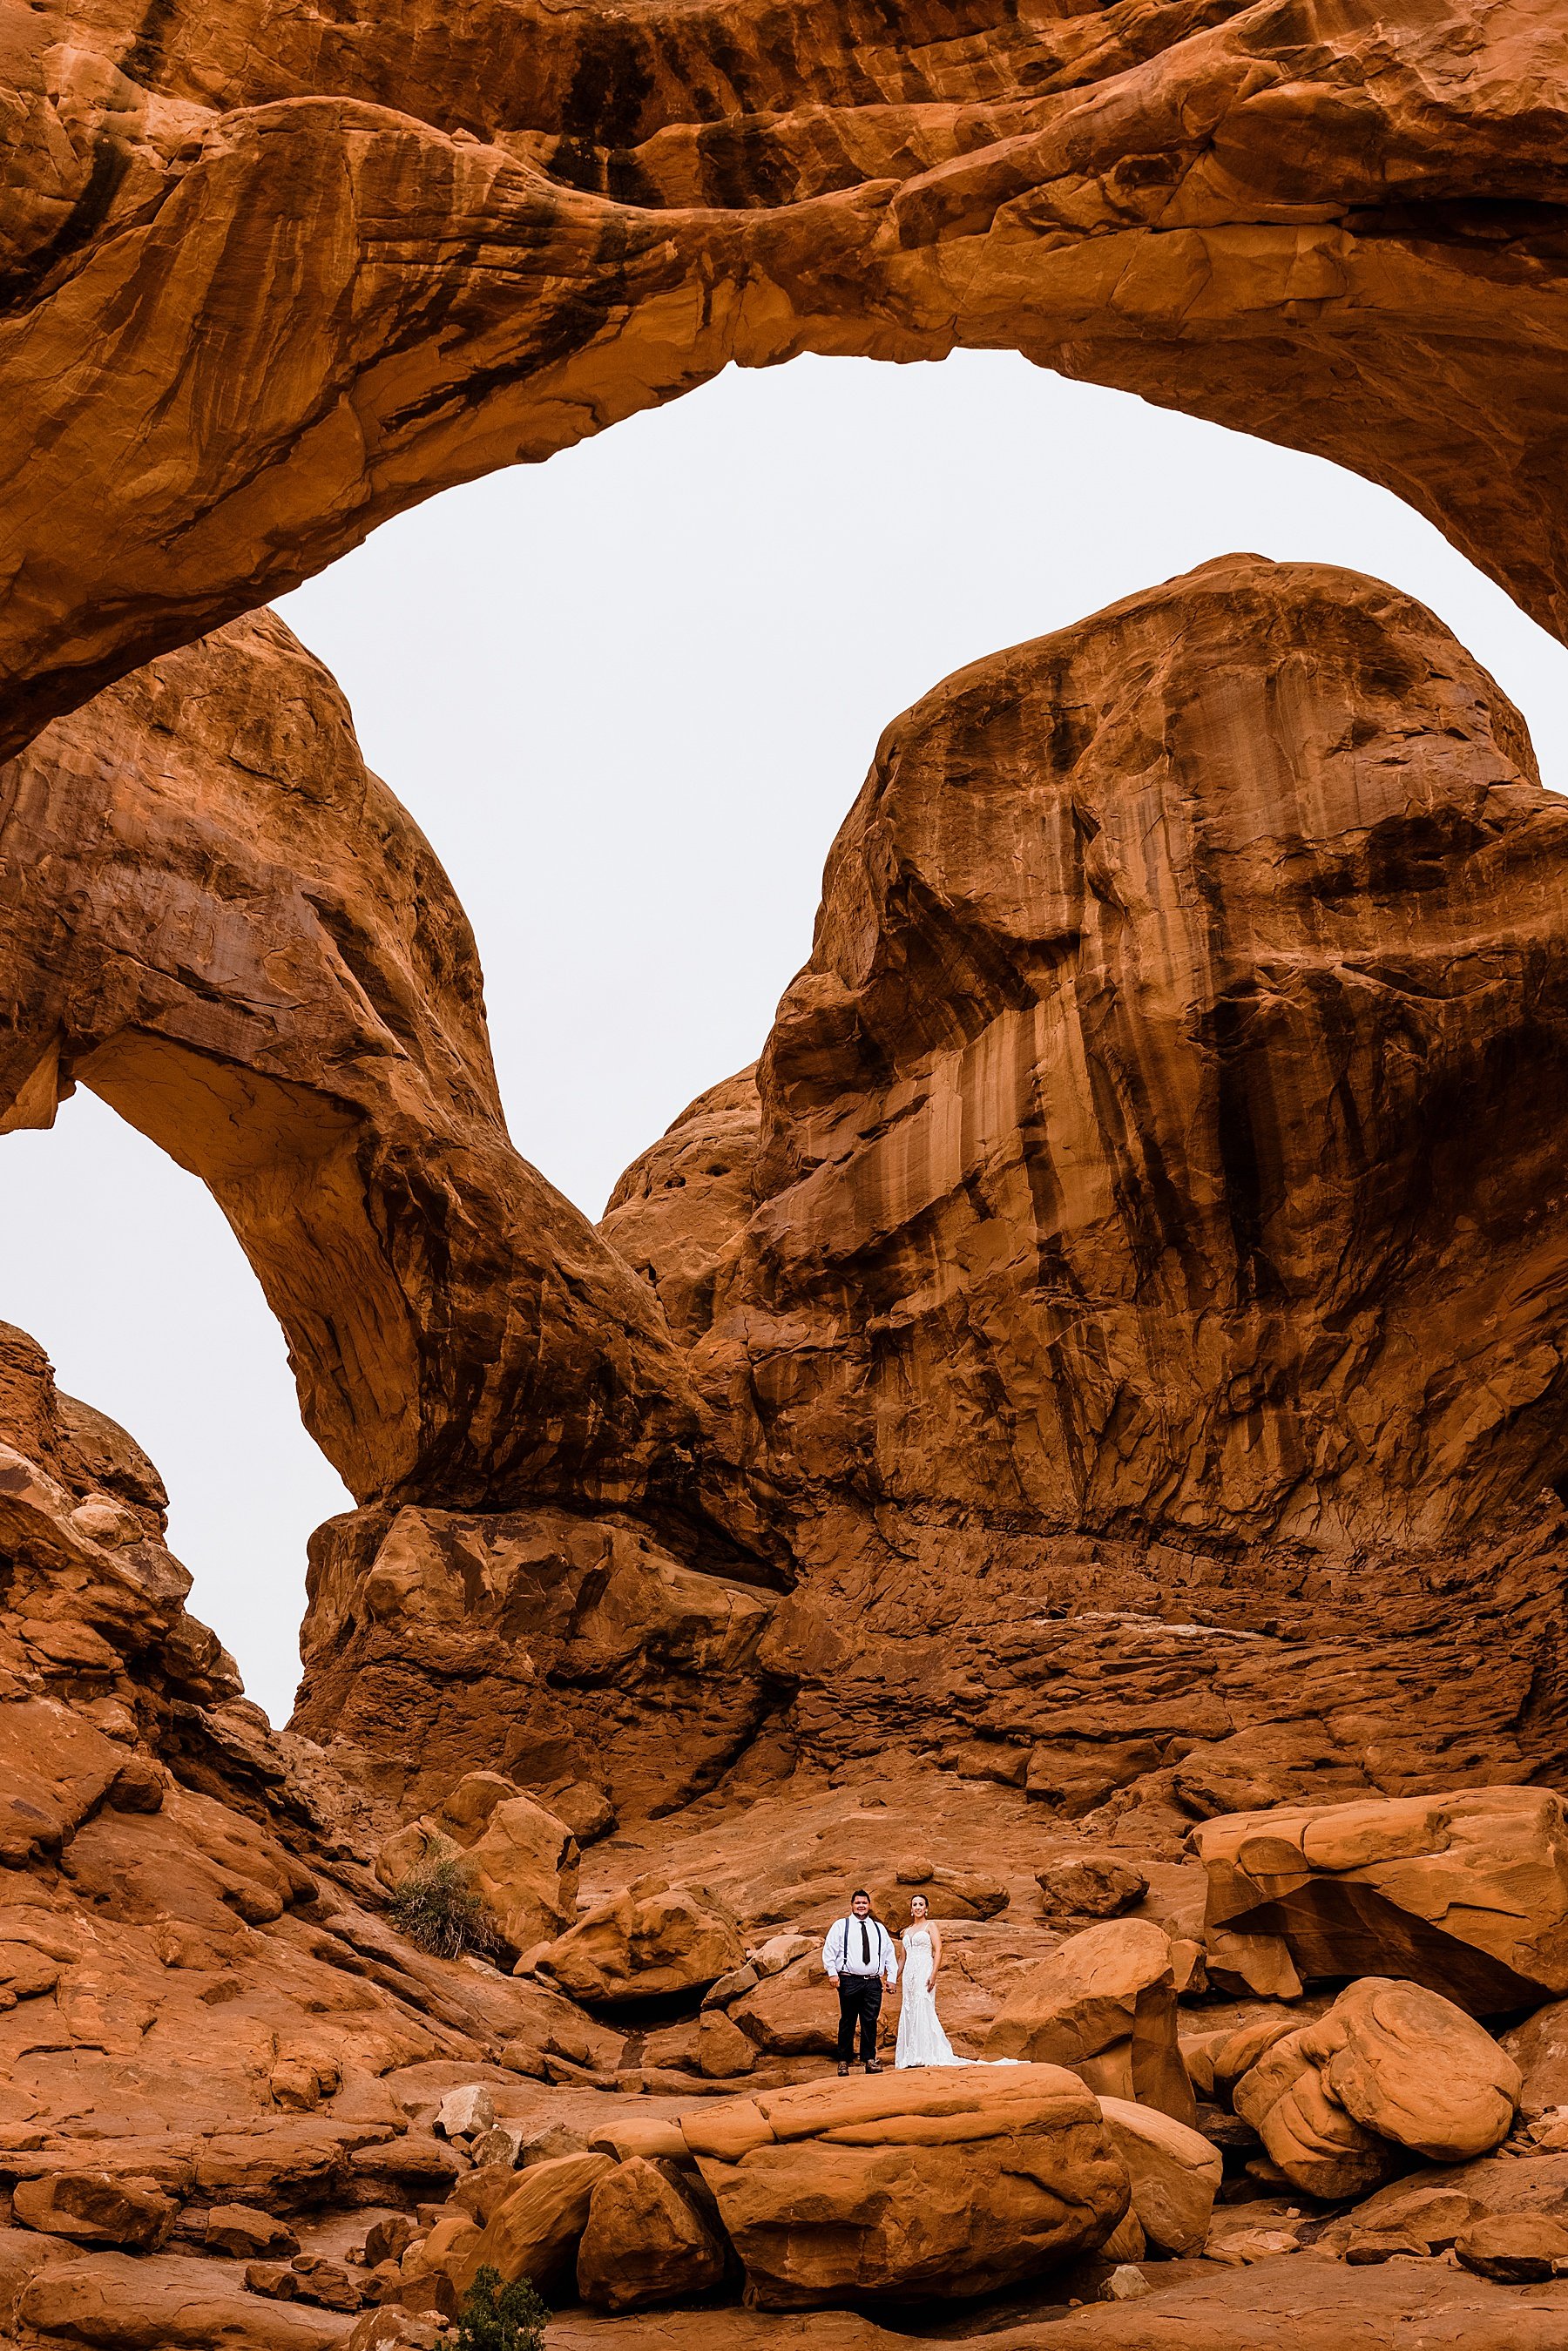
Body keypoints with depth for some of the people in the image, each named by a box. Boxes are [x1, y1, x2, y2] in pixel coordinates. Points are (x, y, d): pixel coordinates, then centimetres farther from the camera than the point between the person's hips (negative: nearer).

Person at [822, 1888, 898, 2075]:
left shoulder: (879, 1928, 18)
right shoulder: (840, 1926, 8)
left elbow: (889, 1954, 19)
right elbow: (829, 1950, 2)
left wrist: (891, 1977, 10)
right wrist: (832, 1973, -9)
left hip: (873, 1982, 3)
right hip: (849, 1981, -2)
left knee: (870, 2022, -3)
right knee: (847, 2022, 0)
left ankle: (869, 2060, 2)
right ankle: (844, 2061, 7)